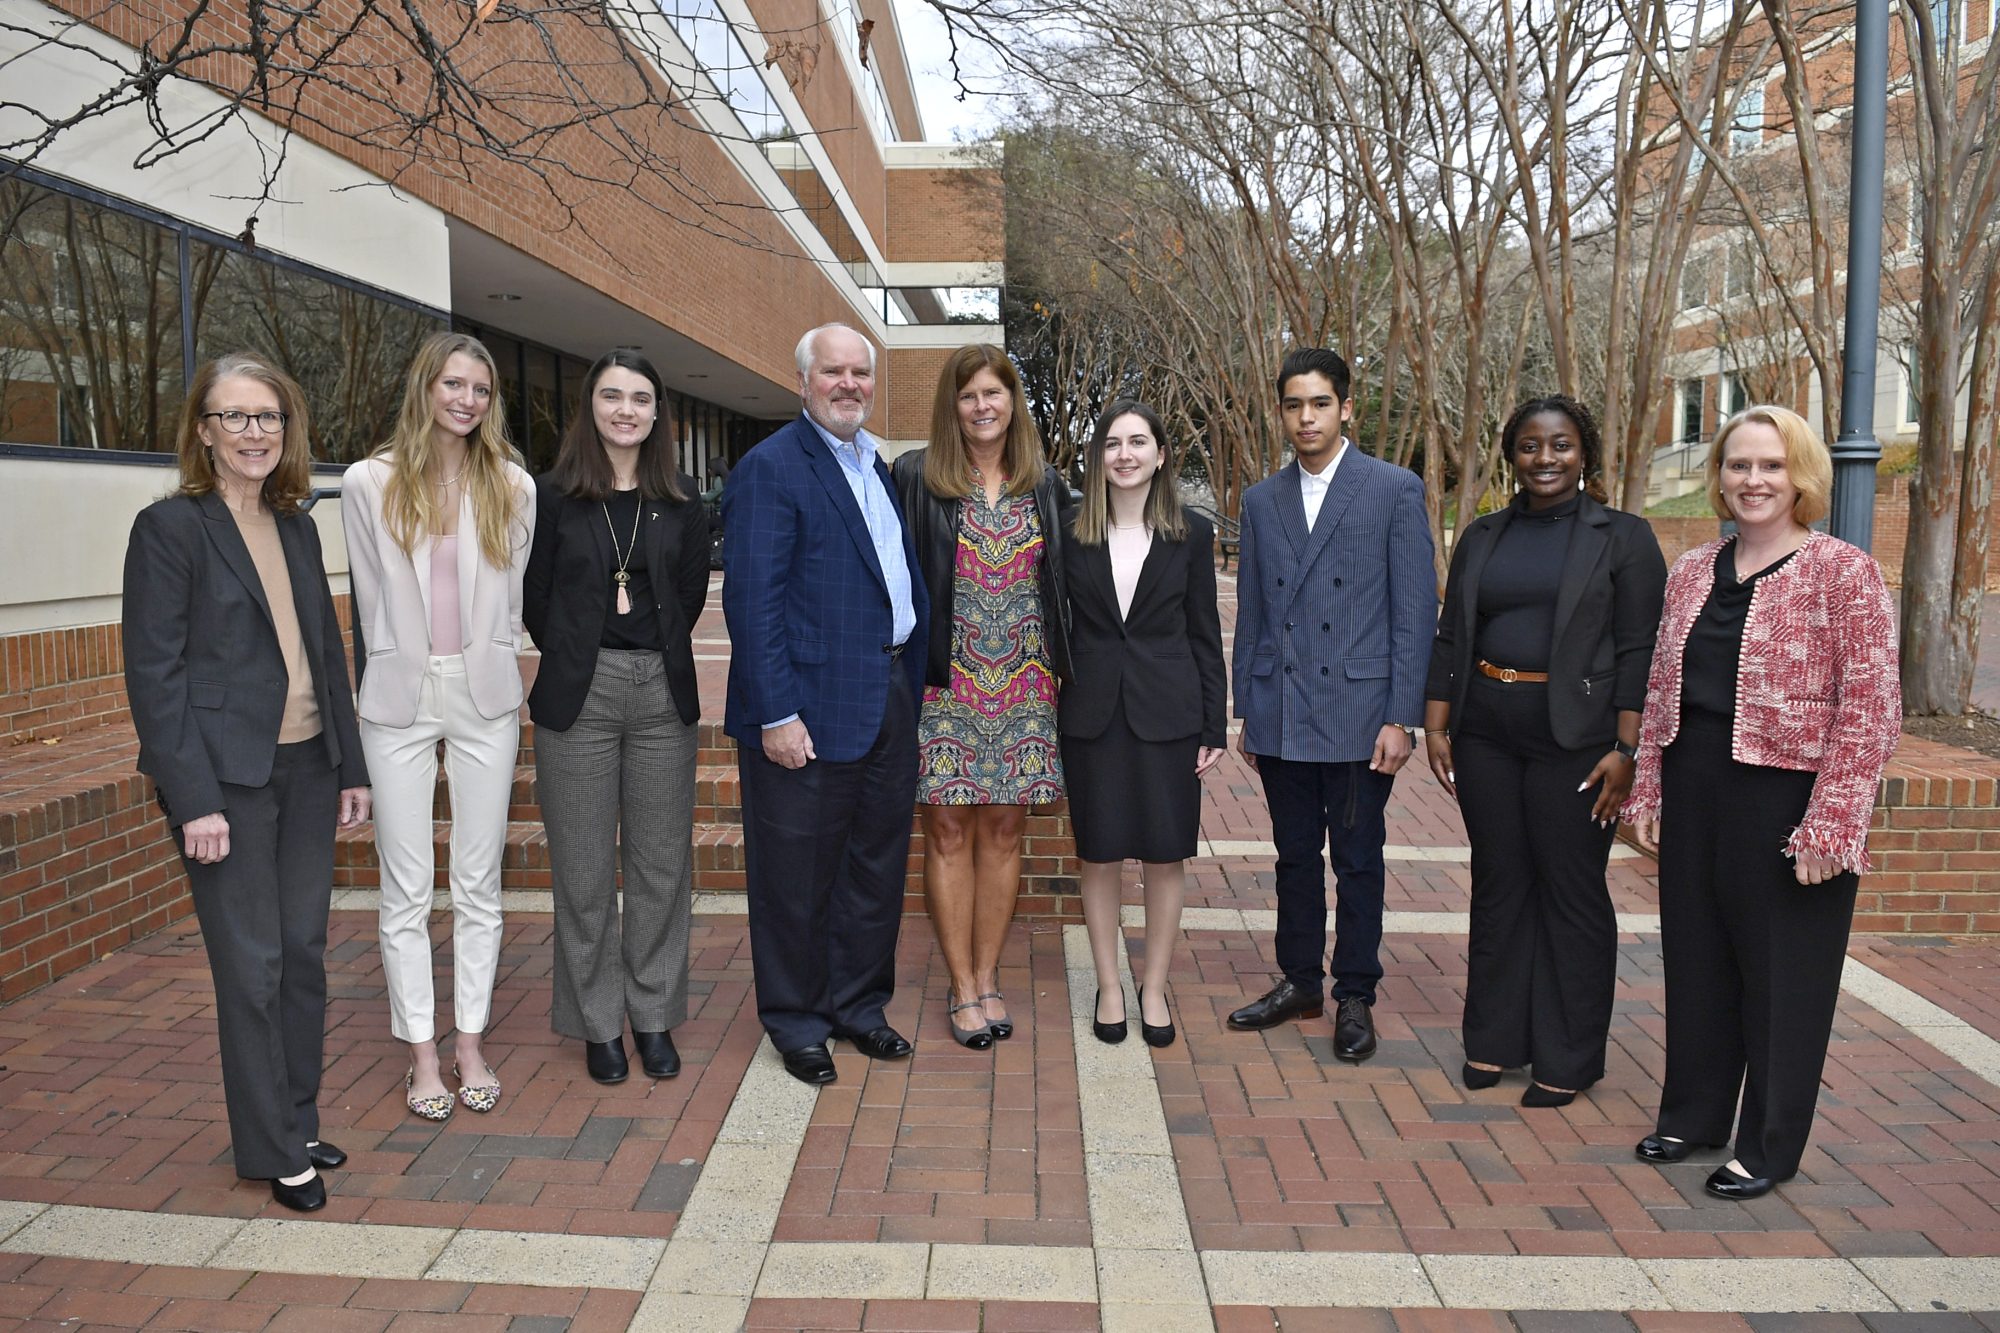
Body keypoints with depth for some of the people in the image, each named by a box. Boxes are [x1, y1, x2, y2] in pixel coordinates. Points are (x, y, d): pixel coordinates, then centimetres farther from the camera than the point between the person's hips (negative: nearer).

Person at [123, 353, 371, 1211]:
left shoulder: (297, 529, 11)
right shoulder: (169, 528, -7)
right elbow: (153, 673, -11)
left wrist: (350, 766, 11)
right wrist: (194, 801, -15)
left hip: (306, 767, 6)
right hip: (227, 776, -6)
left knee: (305, 953, 12)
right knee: (252, 966, 2)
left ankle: (300, 1123, 28)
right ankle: (272, 1151, 17)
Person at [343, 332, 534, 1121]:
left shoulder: (511, 487, 4)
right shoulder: (370, 484, 0)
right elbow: (368, 599, 6)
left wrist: (483, 665, 10)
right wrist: (393, 674, 9)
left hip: (485, 694, 1)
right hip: (399, 698, -1)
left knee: (479, 882, 7)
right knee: (406, 886, 4)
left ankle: (470, 1047, 19)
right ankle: (422, 1055, 16)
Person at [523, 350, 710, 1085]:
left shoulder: (680, 500, 7)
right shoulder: (552, 496, 1)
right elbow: (535, 599, 4)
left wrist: (657, 657, 10)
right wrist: (581, 657, 10)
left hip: (663, 693, 2)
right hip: (579, 695, -2)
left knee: (661, 863, 7)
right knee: (585, 869, 5)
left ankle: (653, 1015, 21)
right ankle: (598, 1023, 19)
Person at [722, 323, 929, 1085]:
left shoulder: (879, 466, 14)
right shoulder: (771, 468, -11)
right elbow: (751, 599, -16)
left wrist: (914, 677, 11)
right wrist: (777, 714, -20)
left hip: (890, 700, 8)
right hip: (811, 708, -8)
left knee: (877, 865, 17)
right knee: (798, 874, 6)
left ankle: (858, 1005, 33)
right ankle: (795, 1021, 24)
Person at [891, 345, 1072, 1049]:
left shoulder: (1047, 486, 9)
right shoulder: (916, 477, 0)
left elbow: (1062, 583, 13)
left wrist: (1060, 666, 7)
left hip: (1024, 686, 3)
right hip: (944, 685, -2)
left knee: (1004, 832, 8)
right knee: (949, 834, 2)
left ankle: (987, 978, 20)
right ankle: (963, 987, 13)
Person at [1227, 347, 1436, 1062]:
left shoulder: (1395, 490, -2)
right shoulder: (1261, 499, 10)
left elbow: (1415, 611, -5)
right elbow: (1250, 613, 12)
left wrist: (1401, 717, -10)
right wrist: (1246, 712, 10)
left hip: (1359, 713, -4)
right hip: (1280, 717, 4)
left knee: (1357, 861, 7)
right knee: (1295, 856, 14)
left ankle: (1355, 996, 21)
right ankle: (1299, 982, 29)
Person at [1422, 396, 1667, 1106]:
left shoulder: (1623, 537, -1)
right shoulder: (1482, 536, 11)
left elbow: (1640, 651, -6)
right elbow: (1450, 638, 11)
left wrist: (1625, 749, -12)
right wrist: (1436, 726, 4)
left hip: (1574, 740, -4)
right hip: (1486, 734, 4)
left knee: (1572, 893, 4)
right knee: (1498, 885, 11)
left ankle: (1568, 1059, 18)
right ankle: (1494, 1039, 25)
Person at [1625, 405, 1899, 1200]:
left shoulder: (1844, 573, -8)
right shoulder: (1692, 572, 9)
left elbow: (1870, 710, -13)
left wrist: (1829, 824, -17)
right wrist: (1648, 787, 9)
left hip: (1787, 804, -5)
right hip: (1694, 797, 6)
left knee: (1781, 973, 8)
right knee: (1696, 961, 16)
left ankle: (1768, 1146, 24)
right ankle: (1694, 1114, 33)